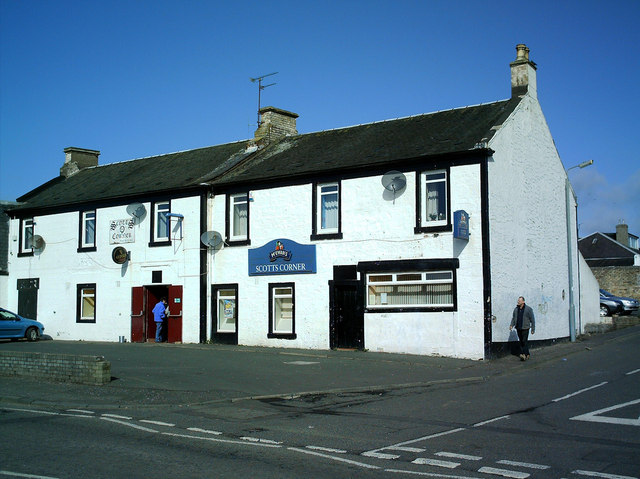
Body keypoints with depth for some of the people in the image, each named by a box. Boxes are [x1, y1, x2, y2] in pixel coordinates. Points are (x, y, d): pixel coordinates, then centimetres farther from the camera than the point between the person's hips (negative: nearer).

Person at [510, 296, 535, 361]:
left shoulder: (528, 309, -4)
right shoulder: (516, 309, 11)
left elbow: (532, 319, -2)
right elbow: (513, 318, 14)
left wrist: (533, 329, -3)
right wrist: (511, 325, -3)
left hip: (525, 328, -5)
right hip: (518, 328, 5)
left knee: (524, 341, -12)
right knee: (521, 342, 7)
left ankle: (524, 355, -15)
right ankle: (527, 354, 16)